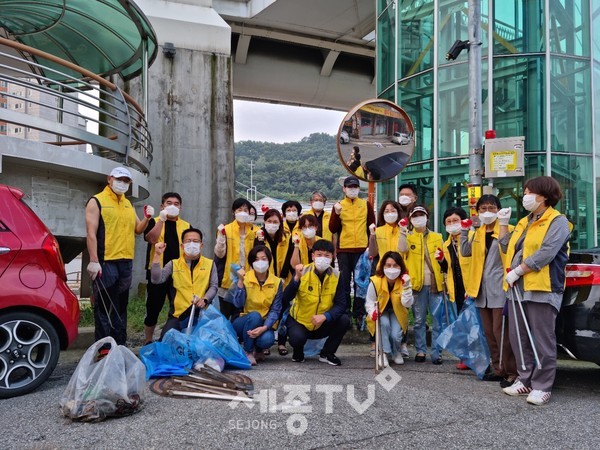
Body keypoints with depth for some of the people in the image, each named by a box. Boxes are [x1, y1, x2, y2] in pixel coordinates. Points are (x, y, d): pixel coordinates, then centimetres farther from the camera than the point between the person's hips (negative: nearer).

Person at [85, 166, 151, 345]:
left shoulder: (128, 204, 17)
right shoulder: (97, 202, -3)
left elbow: (137, 229, 20)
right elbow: (91, 233, -11)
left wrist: (146, 219, -1)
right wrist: (93, 261, -19)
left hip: (126, 262, 7)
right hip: (105, 263, -7)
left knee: (121, 306, 13)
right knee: (105, 306, -3)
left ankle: (120, 346, 22)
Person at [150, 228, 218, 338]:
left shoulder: (210, 264, 9)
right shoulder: (173, 264, 9)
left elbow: (213, 286, 1)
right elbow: (156, 280, -5)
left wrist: (205, 300, -20)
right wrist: (157, 255, -10)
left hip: (202, 313, 0)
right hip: (179, 314, 0)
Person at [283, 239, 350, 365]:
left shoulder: (336, 276, -9)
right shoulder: (302, 272, -16)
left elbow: (341, 304, -14)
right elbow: (286, 299, -25)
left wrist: (325, 316, -32)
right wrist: (296, 278, -40)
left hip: (323, 325, 3)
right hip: (299, 321, -3)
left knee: (344, 320, -21)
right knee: (297, 337, -32)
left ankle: (327, 353, 3)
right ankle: (298, 352, 7)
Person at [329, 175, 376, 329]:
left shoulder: (366, 205, 7)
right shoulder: (339, 206, 6)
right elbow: (332, 229, 1)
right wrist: (337, 213, -14)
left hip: (362, 249, 0)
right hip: (343, 250, 0)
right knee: (344, 283, 5)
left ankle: (359, 315, 11)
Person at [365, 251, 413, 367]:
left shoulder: (404, 281, -16)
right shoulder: (375, 281, -21)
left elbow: (407, 304, -24)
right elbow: (369, 302, -12)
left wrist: (406, 286, -36)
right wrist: (372, 312, -33)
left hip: (397, 313, 1)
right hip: (381, 312, -1)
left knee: (395, 335, -24)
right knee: (384, 323, -35)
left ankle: (396, 353, 11)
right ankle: (384, 353, -19)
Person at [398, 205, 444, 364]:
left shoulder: (437, 237, 11)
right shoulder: (408, 237, 8)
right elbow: (402, 250, -14)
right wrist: (402, 232, -23)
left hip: (435, 283, 1)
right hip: (417, 284, 0)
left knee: (437, 320, 0)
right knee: (419, 320, 7)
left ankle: (436, 352, 7)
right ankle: (421, 350, 16)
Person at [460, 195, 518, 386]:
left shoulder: (507, 229, -4)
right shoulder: (477, 233, 17)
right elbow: (465, 252, 5)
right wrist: (464, 230, 3)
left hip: (499, 287, -7)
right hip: (482, 288, 7)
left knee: (500, 331, -9)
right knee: (489, 332, 12)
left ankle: (512, 372, -1)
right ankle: (498, 369, 22)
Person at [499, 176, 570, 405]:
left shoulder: (558, 221, -5)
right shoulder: (524, 222, 19)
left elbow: (545, 253, -17)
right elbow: (507, 247, 20)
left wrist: (517, 271, -15)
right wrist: (503, 223, 11)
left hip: (542, 289, -8)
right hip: (518, 288, 8)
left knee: (542, 341, -1)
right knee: (519, 339, 11)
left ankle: (542, 386, 7)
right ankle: (525, 380, 22)